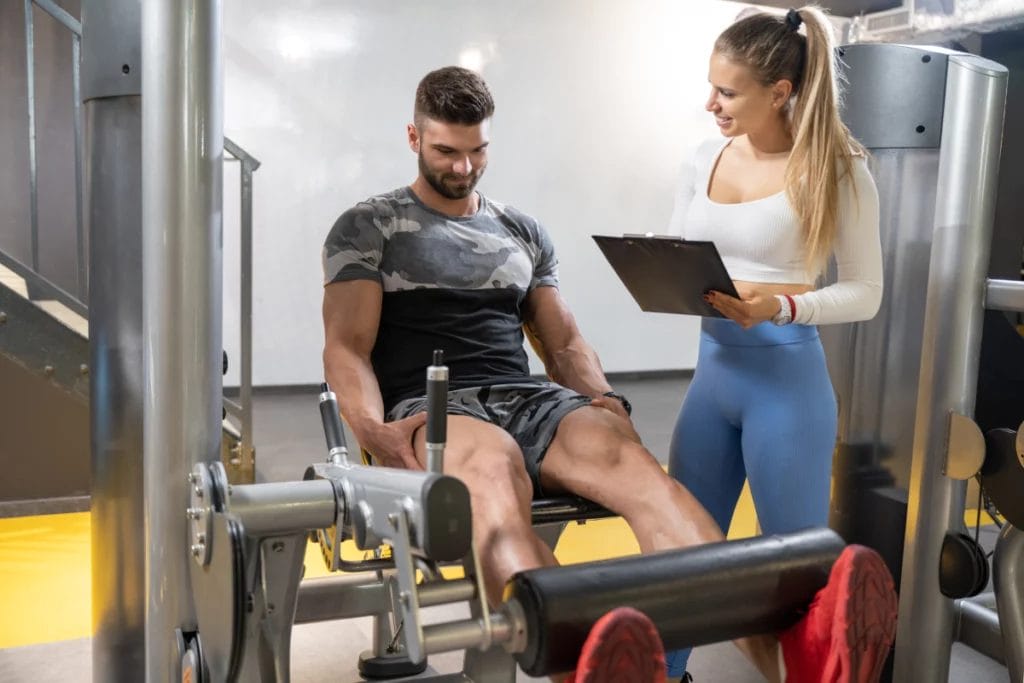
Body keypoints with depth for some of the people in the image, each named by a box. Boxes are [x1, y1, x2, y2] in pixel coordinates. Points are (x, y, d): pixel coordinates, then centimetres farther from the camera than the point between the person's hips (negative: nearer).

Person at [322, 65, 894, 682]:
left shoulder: (523, 232, 23)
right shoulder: (367, 227, 11)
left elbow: (565, 343, 21)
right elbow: (348, 348, 1)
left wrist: (605, 398, -1)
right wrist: (373, 428, -20)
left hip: (526, 399, 3)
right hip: (430, 407, -3)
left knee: (625, 454, -32)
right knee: (496, 466, -42)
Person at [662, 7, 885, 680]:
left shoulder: (834, 168, -9)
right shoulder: (702, 162, 6)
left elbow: (865, 292, -6)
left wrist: (781, 306, -23)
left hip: (786, 378, -5)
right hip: (712, 371, 6)